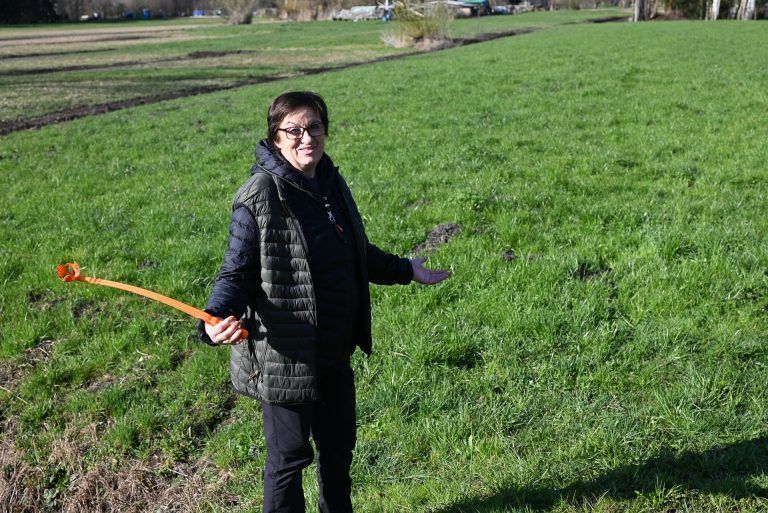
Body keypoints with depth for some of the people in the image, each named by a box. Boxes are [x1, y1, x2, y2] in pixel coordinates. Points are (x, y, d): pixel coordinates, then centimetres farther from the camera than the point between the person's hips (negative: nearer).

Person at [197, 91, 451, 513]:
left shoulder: (330, 182, 4)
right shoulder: (259, 197, -18)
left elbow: (356, 254, 17)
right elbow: (236, 272, -16)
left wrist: (406, 270, 24)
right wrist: (216, 320, -34)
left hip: (335, 350, 7)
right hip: (285, 355, -7)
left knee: (339, 443, 23)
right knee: (290, 453, 9)